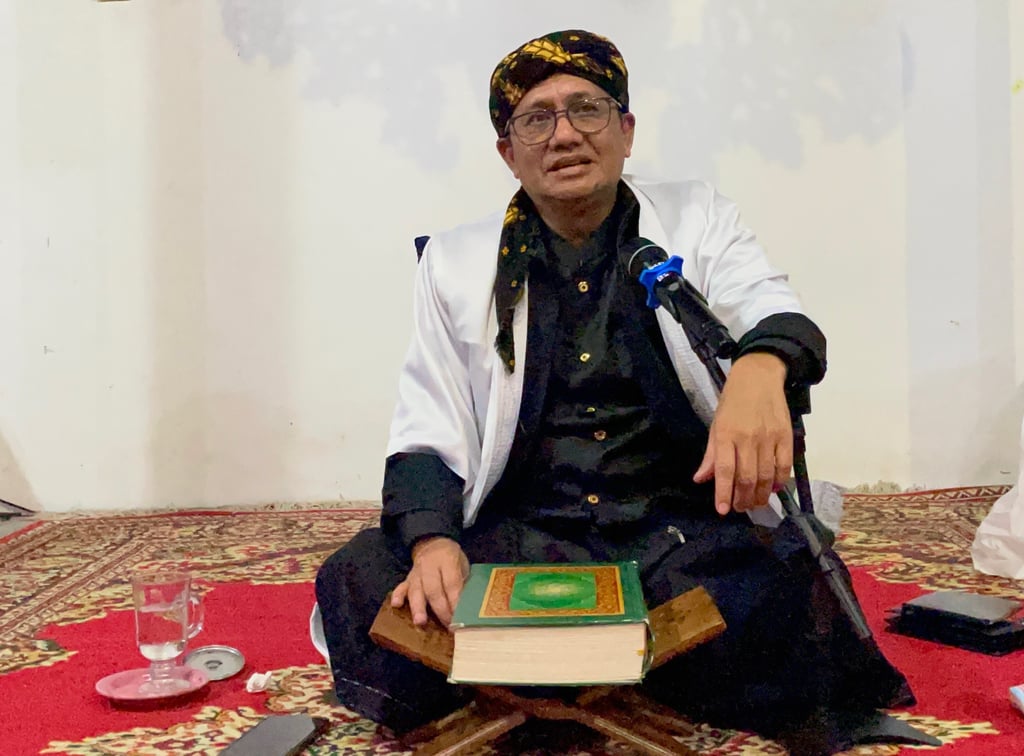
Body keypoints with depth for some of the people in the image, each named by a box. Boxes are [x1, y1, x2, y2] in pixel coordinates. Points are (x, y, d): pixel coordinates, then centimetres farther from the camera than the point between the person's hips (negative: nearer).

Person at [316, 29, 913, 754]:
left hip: (683, 528, 0)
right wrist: (433, 542, -18)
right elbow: (426, 431, 4)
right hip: (519, 533, 1)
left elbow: (781, 319, -6)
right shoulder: (454, 260, 9)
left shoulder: (698, 219, 8)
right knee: (364, 587, -25)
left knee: (793, 605, -30)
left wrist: (760, 367, -33)